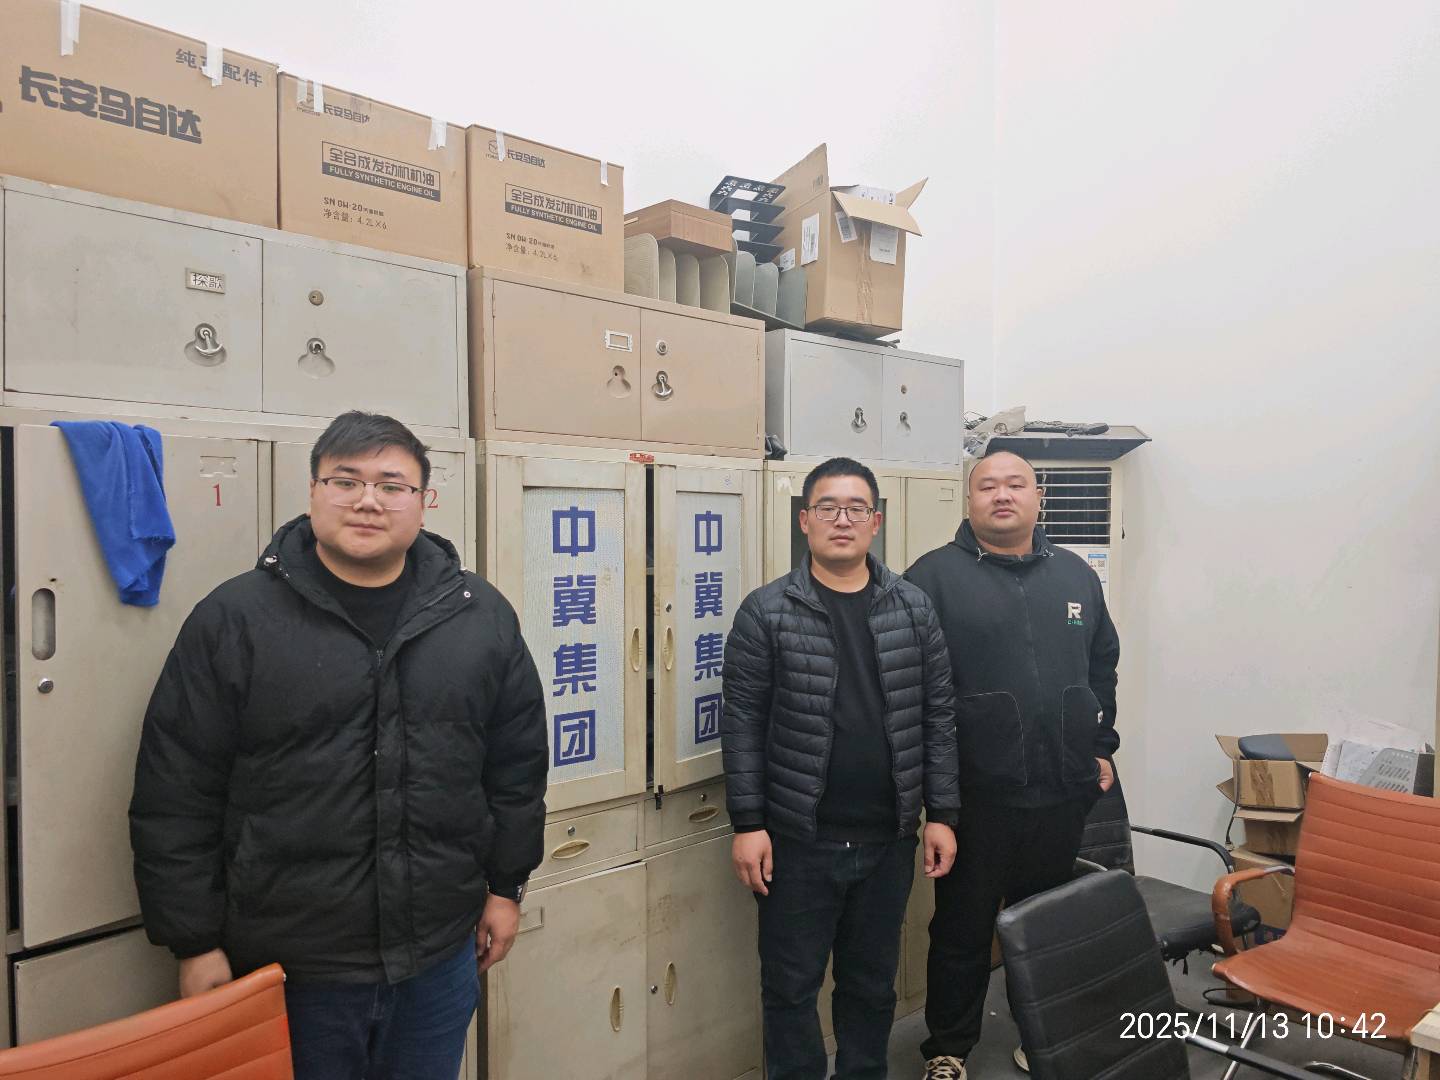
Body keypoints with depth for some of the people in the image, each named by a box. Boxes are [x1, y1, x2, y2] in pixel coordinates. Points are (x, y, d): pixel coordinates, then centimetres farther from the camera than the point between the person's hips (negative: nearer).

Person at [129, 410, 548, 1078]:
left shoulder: (482, 617, -1)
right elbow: (176, 797, -5)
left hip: (441, 957, 3)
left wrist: (506, 886, 8)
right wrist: (196, 942, -3)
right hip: (288, 969, -2)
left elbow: (517, 764, 6)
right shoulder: (233, 620, -7)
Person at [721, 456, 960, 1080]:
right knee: (791, 986, 12)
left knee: (873, 982, 20)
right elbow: (743, 724, -7)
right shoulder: (766, 612, -7)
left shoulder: (912, 609, 2)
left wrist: (941, 814, 2)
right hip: (798, 840, -2)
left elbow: (937, 717, 5)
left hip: (888, 839, 3)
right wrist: (747, 824, -9)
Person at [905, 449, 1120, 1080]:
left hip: (1064, 791, 5)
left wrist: (1100, 748, 14)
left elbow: (1102, 666, 17)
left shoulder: (1075, 574, 9)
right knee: (963, 927, 11)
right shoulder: (936, 576, -8)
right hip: (976, 792, -4)